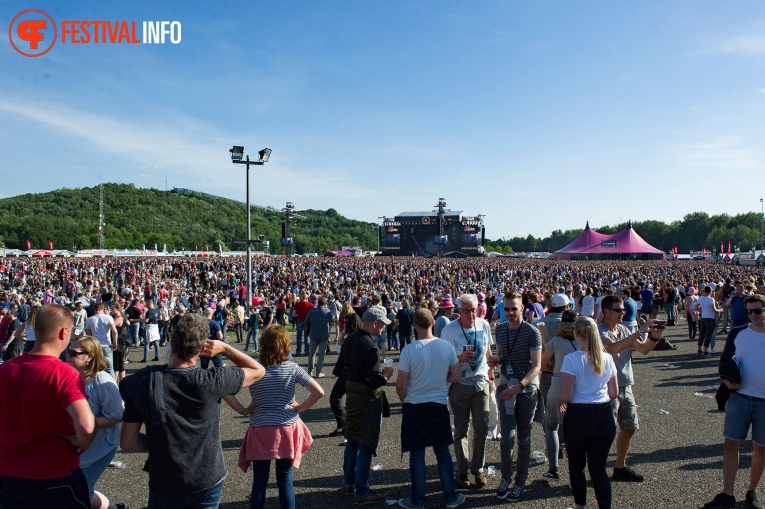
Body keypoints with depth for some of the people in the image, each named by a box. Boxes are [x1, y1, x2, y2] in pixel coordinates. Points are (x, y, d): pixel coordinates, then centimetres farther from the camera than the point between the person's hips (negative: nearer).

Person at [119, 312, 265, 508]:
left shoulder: (141, 383, -16)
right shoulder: (212, 381, -21)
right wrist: (225, 349, -5)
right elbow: (258, 370, -5)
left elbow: (128, 443, -10)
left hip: (163, 486, 1)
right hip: (208, 483, -1)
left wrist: (158, 442, 6)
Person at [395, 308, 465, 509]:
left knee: (417, 454, 8)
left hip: (414, 407, -3)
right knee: (443, 451, 16)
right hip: (439, 405, 3)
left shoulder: (409, 350, -16)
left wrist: (404, 400, 7)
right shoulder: (446, 346, -8)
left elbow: (400, 385, -12)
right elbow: (456, 377, -1)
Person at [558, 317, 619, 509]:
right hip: (605, 417, 4)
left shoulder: (571, 359, -15)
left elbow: (566, 395, -16)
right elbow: (614, 393, 5)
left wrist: (559, 402, 4)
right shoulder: (607, 358, -1)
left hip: (578, 416, -4)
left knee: (576, 466, 15)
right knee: (599, 468, 12)